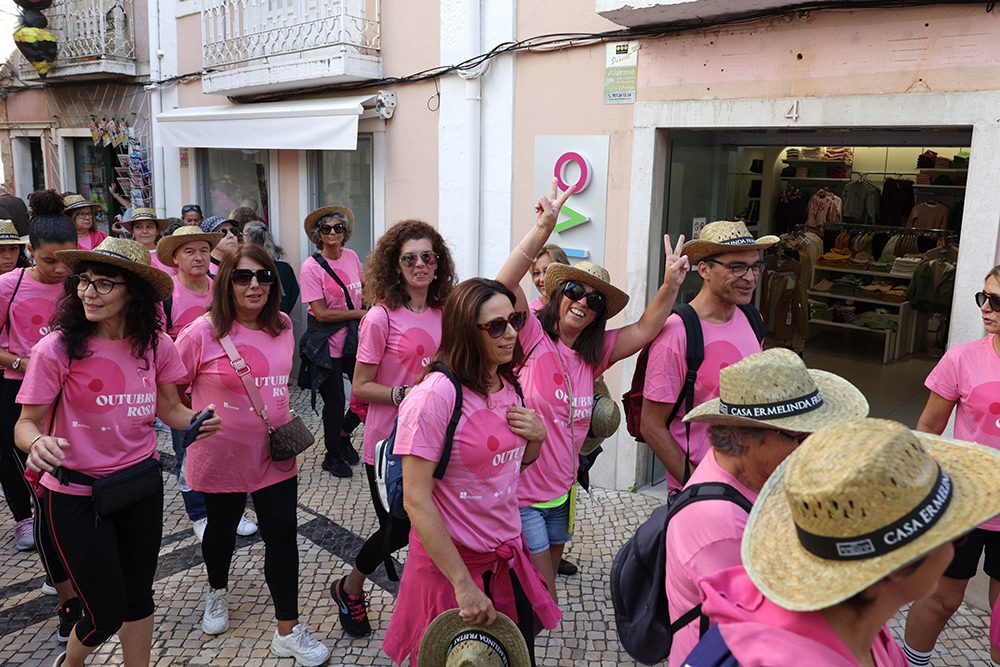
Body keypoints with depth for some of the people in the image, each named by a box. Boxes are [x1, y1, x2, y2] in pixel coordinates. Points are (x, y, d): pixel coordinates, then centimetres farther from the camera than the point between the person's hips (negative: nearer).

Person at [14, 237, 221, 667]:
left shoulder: (155, 345, -7)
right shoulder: (56, 349, -18)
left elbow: (169, 409, 4)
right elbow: (26, 422, -12)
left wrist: (196, 420, -17)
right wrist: (37, 443, -34)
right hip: (75, 495, -3)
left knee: (138, 594, 18)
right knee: (106, 614, 3)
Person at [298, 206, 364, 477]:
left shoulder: (351, 257, 3)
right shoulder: (311, 266, -14)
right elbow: (321, 313, -18)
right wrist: (361, 313, -15)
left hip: (354, 338, 5)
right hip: (326, 343, -5)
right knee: (335, 401, 5)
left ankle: (344, 435, 34)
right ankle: (332, 455, 29)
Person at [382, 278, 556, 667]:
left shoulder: (508, 387, 2)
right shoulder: (434, 396, -22)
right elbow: (416, 501, -22)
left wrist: (537, 437, -5)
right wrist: (464, 584, -21)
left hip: (508, 558, 7)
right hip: (450, 563, -6)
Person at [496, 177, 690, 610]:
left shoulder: (593, 354, 5)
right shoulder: (534, 339, -14)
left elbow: (644, 330, -1)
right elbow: (505, 285, -29)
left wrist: (670, 286, -18)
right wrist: (543, 229, -37)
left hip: (561, 493, 6)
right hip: (519, 493, -6)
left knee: (543, 592, 21)